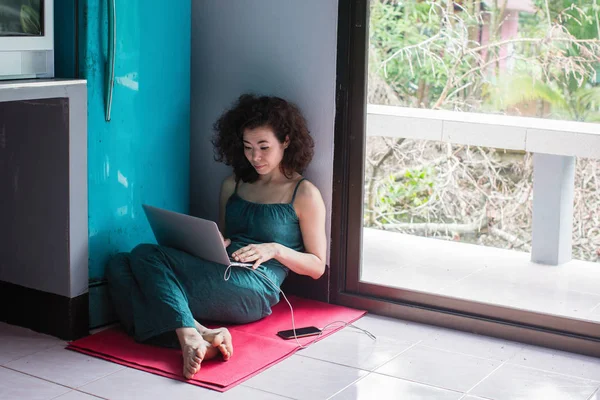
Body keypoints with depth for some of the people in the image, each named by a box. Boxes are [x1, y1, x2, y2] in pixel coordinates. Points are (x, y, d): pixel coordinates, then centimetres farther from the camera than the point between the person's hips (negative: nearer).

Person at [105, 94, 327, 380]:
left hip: (253, 291, -7)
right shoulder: (233, 185, 23)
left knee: (145, 255, -25)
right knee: (119, 264, -19)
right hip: (216, 275, 7)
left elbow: (317, 266, 6)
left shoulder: (304, 194, 6)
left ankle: (189, 338, -40)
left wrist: (275, 249, -11)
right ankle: (198, 334, -38)